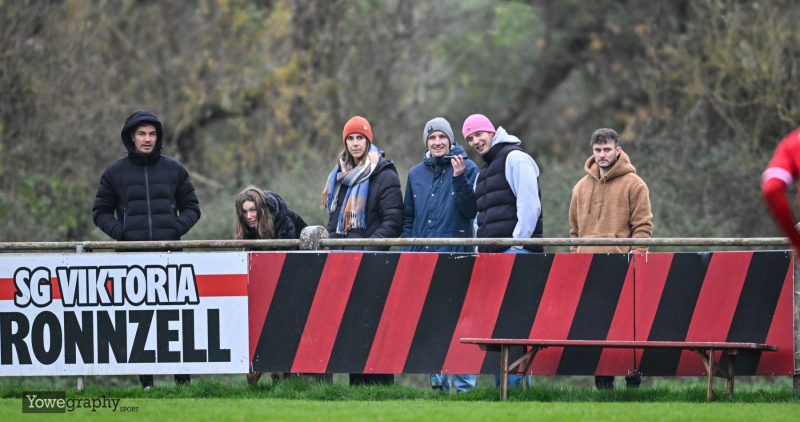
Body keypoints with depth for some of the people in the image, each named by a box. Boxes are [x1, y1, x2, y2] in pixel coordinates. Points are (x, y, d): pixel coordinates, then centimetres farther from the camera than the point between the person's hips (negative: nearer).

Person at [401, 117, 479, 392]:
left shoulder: (467, 169, 2)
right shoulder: (416, 174, 16)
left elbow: (470, 210, -7)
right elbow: (408, 217, 19)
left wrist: (459, 178, -17)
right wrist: (407, 252, 10)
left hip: (456, 255, -5)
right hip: (422, 256, 5)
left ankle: (464, 382, -5)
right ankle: (439, 381, 11)